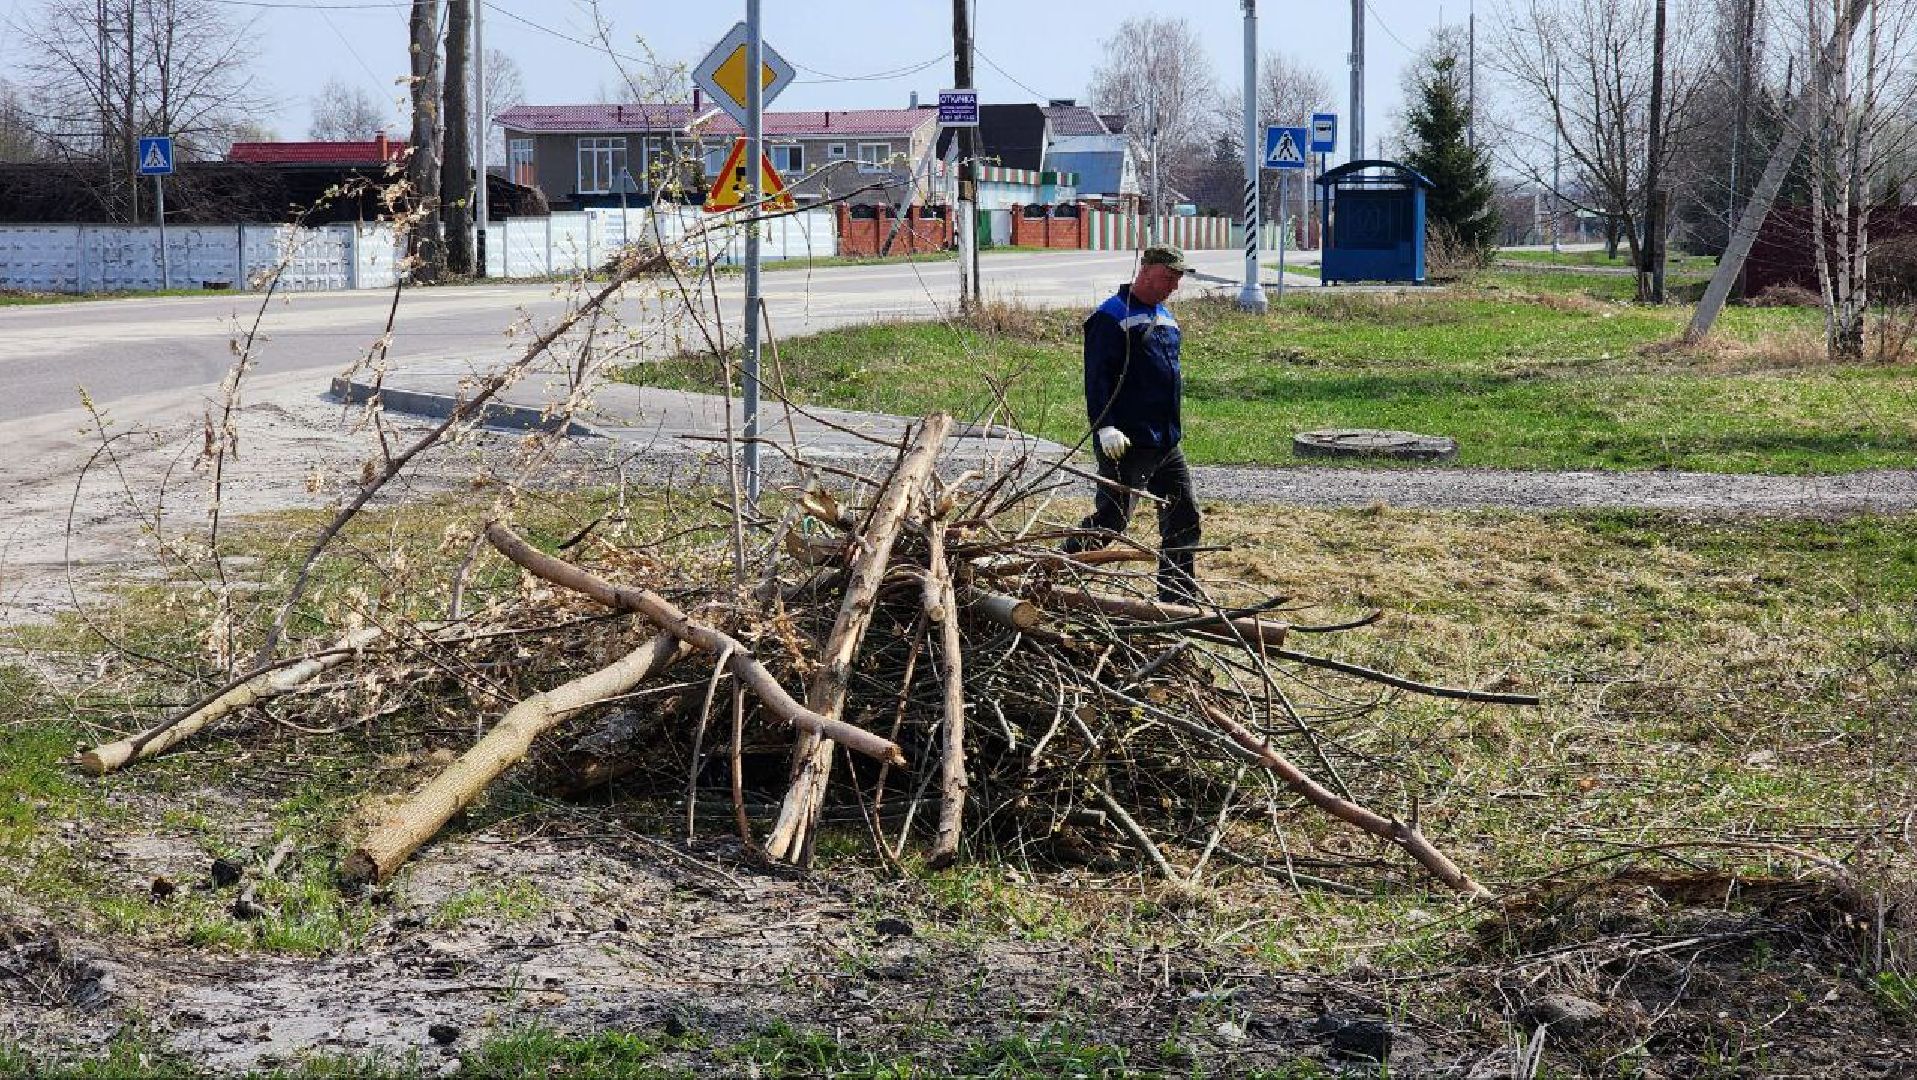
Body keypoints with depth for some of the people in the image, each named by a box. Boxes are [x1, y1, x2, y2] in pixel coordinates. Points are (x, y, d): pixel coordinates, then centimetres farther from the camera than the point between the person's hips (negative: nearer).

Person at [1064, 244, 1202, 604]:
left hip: (1167, 441, 9)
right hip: (1126, 441, -9)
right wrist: (1104, 427, -26)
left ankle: (1179, 596, 18)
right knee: (1110, 519, -6)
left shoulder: (1165, 317, 17)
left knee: (1183, 517, 9)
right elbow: (1097, 378, -17)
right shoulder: (1111, 317, -10)